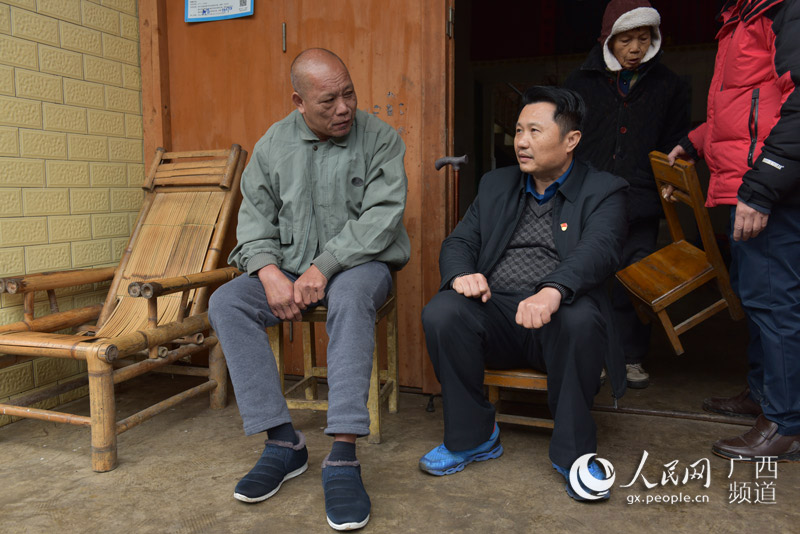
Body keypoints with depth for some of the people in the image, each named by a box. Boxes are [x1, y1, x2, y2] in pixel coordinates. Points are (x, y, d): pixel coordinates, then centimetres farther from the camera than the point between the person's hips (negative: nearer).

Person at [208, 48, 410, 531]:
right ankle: (284, 442, -17)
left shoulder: (380, 139, -5)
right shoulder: (273, 144, 5)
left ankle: (344, 456, -36)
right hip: (288, 267, 4)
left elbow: (382, 217, -15)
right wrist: (271, 274, -15)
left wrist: (324, 266, -24)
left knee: (351, 296, -38)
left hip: (358, 263, -4)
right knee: (227, 302, -19)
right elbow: (255, 218, 4)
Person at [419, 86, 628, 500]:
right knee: (441, 313, -26)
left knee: (581, 319, -36)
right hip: (494, 312, 3)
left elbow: (599, 250, -15)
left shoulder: (603, 191, 4)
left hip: (556, 319, -3)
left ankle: (572, 452, -14)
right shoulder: (495, 185, 18)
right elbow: (458, 242, 12)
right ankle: (473, 438, -5)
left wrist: (553, 291, -37)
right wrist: (461, 273, -14)